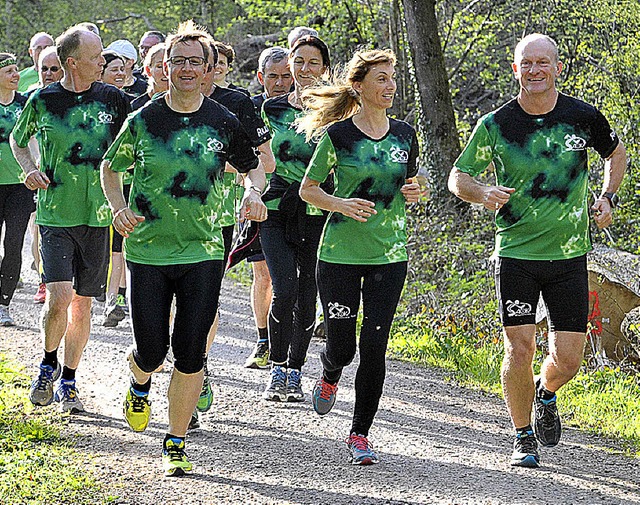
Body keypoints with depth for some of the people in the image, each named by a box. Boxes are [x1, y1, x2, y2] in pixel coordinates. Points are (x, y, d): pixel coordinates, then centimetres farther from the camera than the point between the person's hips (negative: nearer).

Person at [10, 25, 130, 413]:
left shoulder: (112, 99, 2)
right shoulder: (43, 100, -2)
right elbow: (18, 140, 16)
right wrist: (29, 169, -3)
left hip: (98, 215, 2)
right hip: (56, 214, -2)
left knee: (83, 302, 7)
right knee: (59, 297, -15)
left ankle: (68, 381, 21)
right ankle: (49, 365, 12)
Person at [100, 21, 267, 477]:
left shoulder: (223, 123, 1)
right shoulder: (144, 120, -1)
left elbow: (253, 166, 16)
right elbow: (110, 168, 12)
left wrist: (253, 193, -5)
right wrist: (120, 208, -5)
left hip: (203, 252, 0)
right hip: (147, 251, 0)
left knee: (190, 354, -2)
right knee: (152, 351, 0)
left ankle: (176, 444, 12)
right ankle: (140, 382, 38)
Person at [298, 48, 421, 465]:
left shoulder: (405, 135, 6)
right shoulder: (337, 135, -6)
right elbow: (308, 189, 1)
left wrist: (414, 192, -4)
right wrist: (342, 205, -17)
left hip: (389, 255, 2)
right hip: (341, 254, -2)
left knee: (374, 347, -4)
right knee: (341, 346, 3)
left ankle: (360, 434, 7)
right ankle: (330, 378, 41)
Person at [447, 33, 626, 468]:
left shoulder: (583, 117, -3)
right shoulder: (495, 125, -6)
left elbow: (616, 153, 18)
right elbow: (458, 176, 5)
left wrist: (607, 198, 4)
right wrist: (483, 194, -16)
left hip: (569, 254, 1)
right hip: (516, 251, -1)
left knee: (568, 357, -1)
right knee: (520, 347, -9)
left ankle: (546, 395, 35)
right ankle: (523, 437, 11)